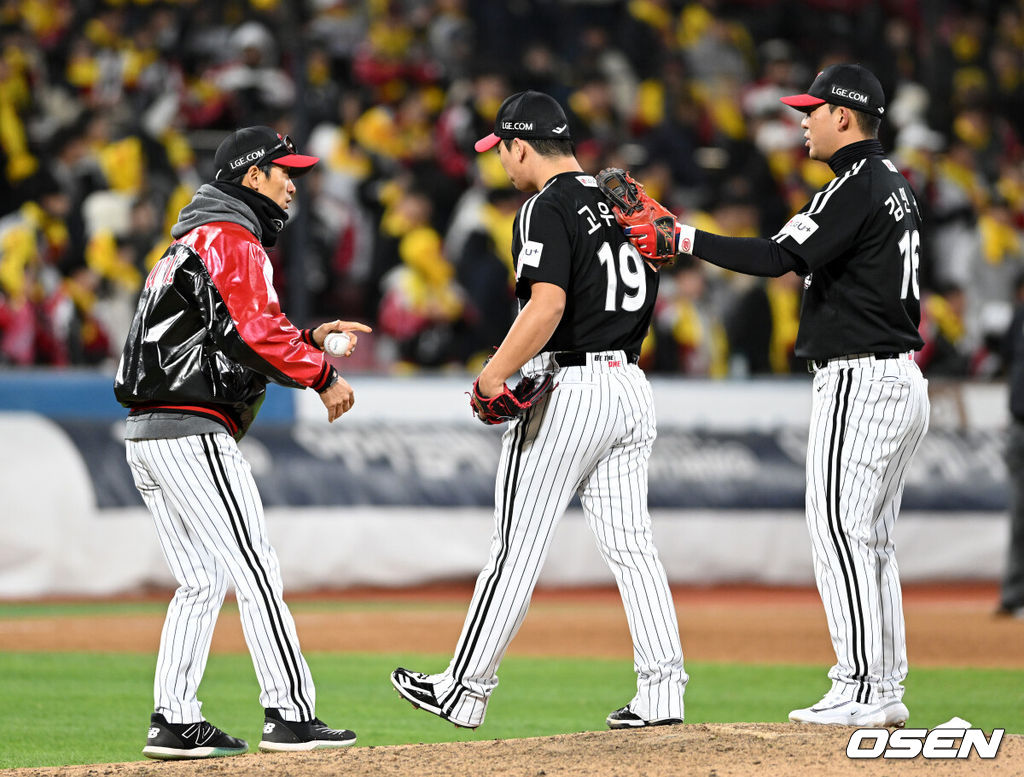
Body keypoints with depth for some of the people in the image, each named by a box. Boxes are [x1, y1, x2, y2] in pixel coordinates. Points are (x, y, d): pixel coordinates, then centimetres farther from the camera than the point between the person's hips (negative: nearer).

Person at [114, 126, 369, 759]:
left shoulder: (191, 241, 25)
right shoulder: (233, 238, -7)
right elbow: (259, 332, -19)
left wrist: (309, 337, 19)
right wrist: (324, 376, -10)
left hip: (146, 434, 10)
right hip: (193, 431, -10)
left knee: (202, 582, 11)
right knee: (256, 570, -9)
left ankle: (174, 722, 8)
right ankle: (290, 713, -11)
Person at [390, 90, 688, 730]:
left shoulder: (547, 209, -11)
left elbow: (548, 304, -24)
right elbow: (644, 298, 19)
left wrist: (495, 375, -20)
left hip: (569, 385, -8)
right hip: (632, 385, 8)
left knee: (518, 547, -1)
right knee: (631, 543, 6)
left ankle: (468, 690, 6)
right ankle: (663, 689, -1)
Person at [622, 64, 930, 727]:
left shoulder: (856, 186, -14)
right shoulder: (895, 184, 17)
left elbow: (779, 257, -22)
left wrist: (684, 238, -19)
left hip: (859, 382, -10)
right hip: (906, 381, 10)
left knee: (839, 530, -9)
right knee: (872, 539, 12)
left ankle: (861, 689, -12)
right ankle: (888, 690, 12)